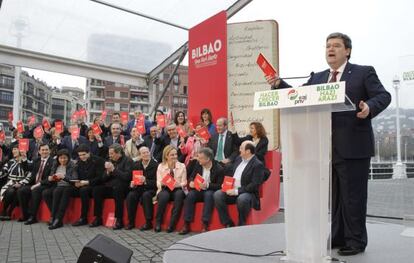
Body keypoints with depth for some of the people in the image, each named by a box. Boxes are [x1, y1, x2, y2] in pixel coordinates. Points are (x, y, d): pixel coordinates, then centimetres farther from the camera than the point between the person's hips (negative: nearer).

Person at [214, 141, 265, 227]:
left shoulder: (258, 165, -11)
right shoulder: (239, 158, 13)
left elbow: (254, 185, -17)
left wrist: (237, 191, -22)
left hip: (247, 193, -7)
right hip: (232, 190, 7)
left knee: (242, 199, -38)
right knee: (217, 194, -17)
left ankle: (241, 225, -13)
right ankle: (228, 224, -10)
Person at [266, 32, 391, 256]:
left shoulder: (364, 72, 1)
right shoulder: (317, 78, 15)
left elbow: (383, 96, -6)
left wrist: (370, 107, -27)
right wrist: (279, 84, -6)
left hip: (353, 147, -5)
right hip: (327, 147, 6)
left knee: (353, 196, 1)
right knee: (334, 196, 15)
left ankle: (355, 241, 15)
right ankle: (338, 236, 28)